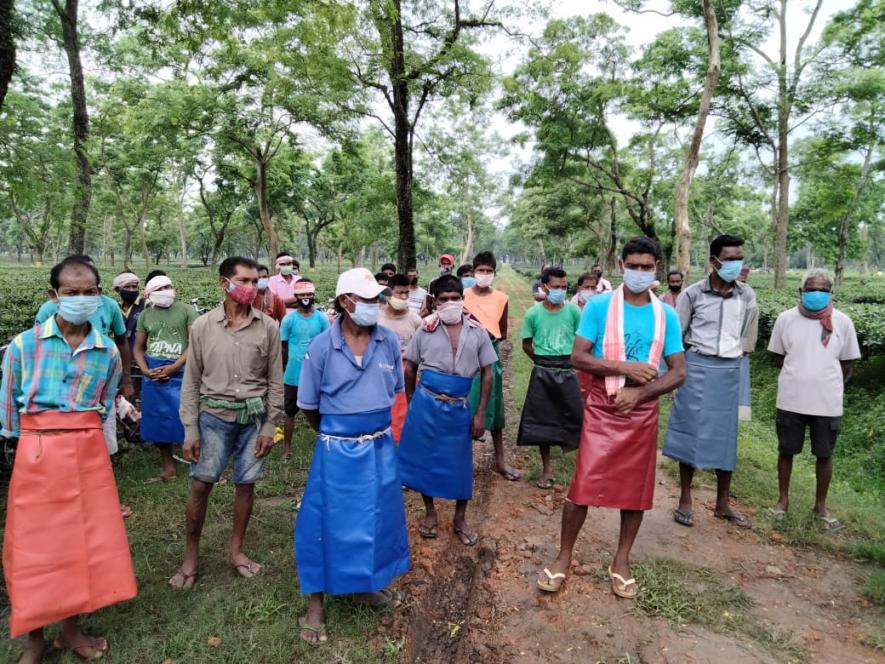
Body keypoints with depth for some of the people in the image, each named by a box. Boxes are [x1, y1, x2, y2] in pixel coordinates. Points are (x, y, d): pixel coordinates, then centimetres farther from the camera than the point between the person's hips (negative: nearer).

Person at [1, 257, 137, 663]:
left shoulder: (108, 352, 2)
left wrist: (79, 441, 7)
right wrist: (40, 443, 5)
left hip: (88, 453, 2)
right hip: (37, 455, -2)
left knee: (86, 539, 9)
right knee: (35, 545, 7)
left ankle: (70, 630, 30)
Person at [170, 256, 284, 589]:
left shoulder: (268, 327, -3)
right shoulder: (202, 326, -3)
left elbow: (275, 382, 1)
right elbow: (191, 381, 0)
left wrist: (270, 427, -1)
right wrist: (190, 429, -4)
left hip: (253, 416, 1)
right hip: (214, 415, 0)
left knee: (245, 483, 10)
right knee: (200, 484, 3)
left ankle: (236, 550, 28)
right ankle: (191, 555, 23)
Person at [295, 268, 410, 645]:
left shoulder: (389, 341, -5)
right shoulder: (321, 347, -13)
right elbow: (308, 406, -2)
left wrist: (375, 428, 13)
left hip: (380, 447, 4)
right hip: (337, 451, -4)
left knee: (378, 518, 18)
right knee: (329, 524, 7)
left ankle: (369, 586, 42)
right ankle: (315, 605, 26)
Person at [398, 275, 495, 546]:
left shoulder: (478, 333, 0)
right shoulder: (425, 330, -3)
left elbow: (486, 374, 3)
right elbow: (410, 368, 8)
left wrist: (481, 414, 0)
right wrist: (412, 402, 11)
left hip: (459, 408, 1)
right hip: (426, 404, 0)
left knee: (460, 463, 10)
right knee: (426, 458, 11)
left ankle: (460, 518, 30)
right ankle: (430, 513, 32)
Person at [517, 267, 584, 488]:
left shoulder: (573, 311, -5)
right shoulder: (533, 314, -5)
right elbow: (527, 345, 5)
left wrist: (566, 361, 4)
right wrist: (544, 361, 5)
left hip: (567, 372, 0)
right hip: (542, 373, 0)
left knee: (577, 417, 0)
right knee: (542, 420, 6)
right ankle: (547, 469, 21)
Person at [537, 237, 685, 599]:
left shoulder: (667, 315, 2)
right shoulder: (599, 306, -5)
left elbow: (679, 372, 0)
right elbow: (578, 357, -10)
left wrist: (639, 393, -14)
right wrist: (624, 368, -21)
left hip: (642, 413, 3)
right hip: (601, 410, -2)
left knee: (636, 488, 11)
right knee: (583, 485, -1)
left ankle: (621, 560, 29)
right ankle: (563, 557, 18)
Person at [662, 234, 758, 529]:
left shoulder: (747, 296, 4)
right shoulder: (693, 293, -6)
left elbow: (748, 337, 15)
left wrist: (734, 354, 12)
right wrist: (687, 363, -1)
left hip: (730, 371, 3)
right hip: (697, 368, -3)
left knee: (725, 436, 9)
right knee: (691, 433, 3)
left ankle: (722, 504, 22)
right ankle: (685, 500, 16)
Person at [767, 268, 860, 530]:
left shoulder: (842, 322, -3)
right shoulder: (786, 319, -4)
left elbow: (847, 363, 6)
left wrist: (827, 383, 2)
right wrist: (800, 375, 3)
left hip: (827, 403, 0)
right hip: (791, 400, 0)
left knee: (824, 455, 11)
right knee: (786, 451, 11)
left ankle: (821, 506, 29)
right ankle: (783, 500, 28)